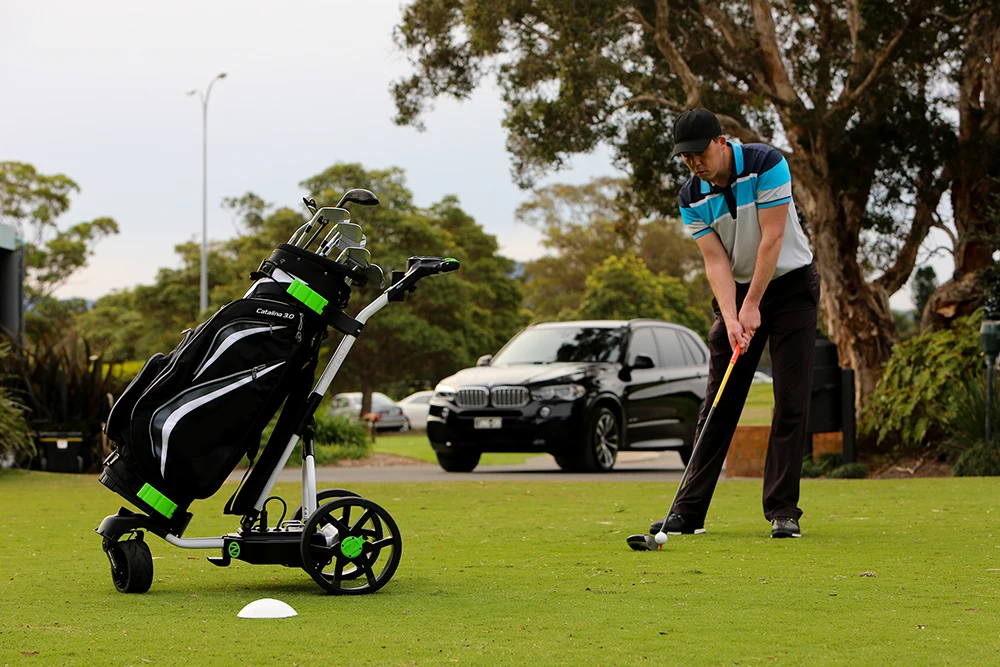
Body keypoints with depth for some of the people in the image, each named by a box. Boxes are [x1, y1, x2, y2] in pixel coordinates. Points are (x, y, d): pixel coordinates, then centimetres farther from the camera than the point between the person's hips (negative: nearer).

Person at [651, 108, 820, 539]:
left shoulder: (766, 164, -18)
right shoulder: (691, 198, -6)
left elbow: (772, 238, -20)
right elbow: (715, 261, -9)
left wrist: (753, 306, -20)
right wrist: (731, 318, -22)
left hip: (790, 283, -4)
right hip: (735, 293, 4)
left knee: (791, 401, -9)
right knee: (718, 403, 0)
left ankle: (783, 510, -7)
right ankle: (689, 510, 1)